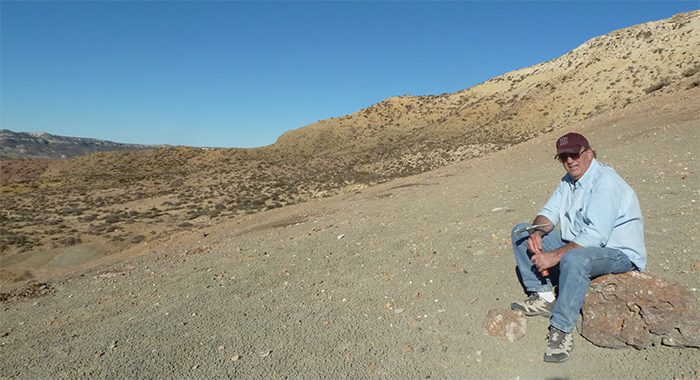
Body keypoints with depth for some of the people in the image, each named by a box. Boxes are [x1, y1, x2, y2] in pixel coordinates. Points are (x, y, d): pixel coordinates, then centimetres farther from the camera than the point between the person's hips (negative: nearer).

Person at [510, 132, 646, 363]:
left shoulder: (605, 183, -21)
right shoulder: (570, 180, 7)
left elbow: (595, 236, -30)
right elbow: (550, 212, 5)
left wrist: (555, 256, -31)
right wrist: (537, 233, -17)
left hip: (618, 251, -9)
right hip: (576, 243, 9)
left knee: (574, 258, -42)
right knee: (521, 233, 1)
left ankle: (562, 330, -30)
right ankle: (543, 297, -5)